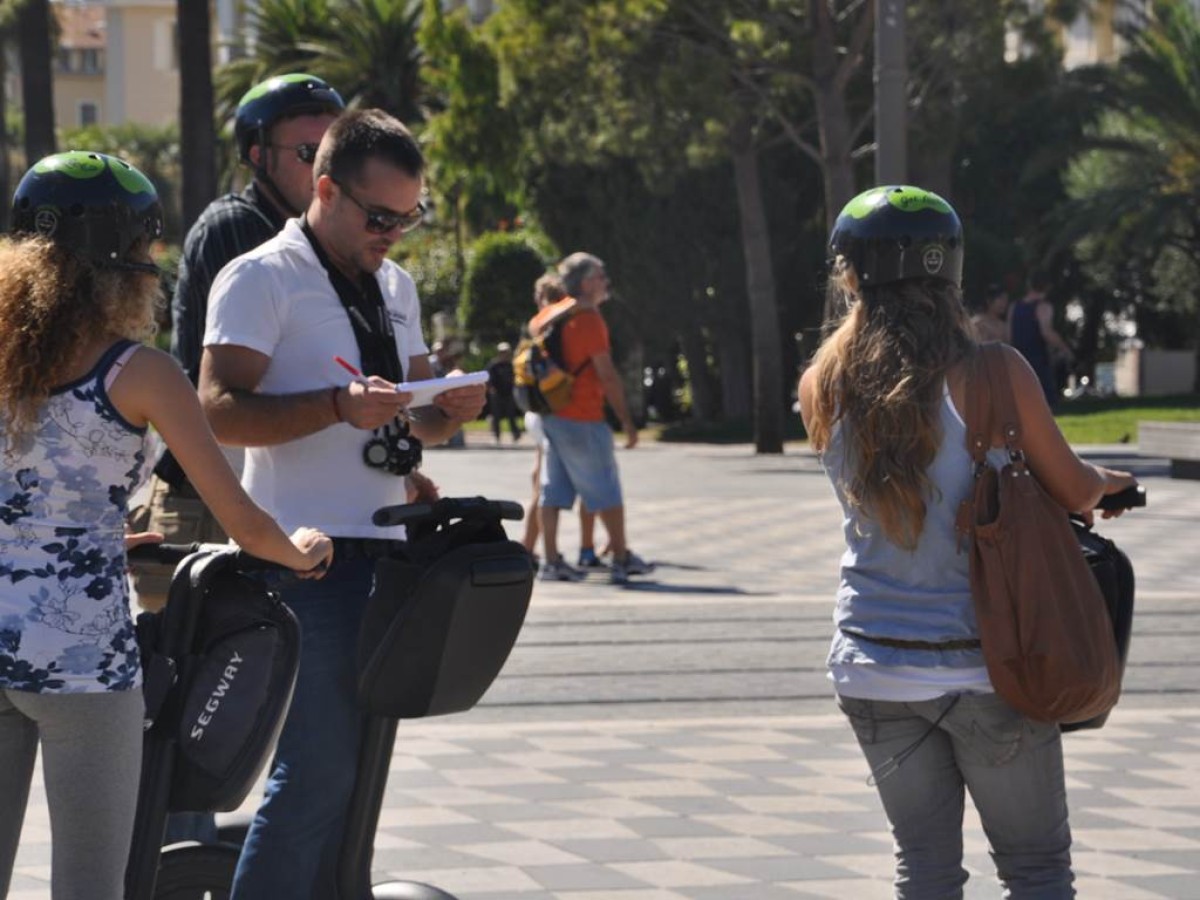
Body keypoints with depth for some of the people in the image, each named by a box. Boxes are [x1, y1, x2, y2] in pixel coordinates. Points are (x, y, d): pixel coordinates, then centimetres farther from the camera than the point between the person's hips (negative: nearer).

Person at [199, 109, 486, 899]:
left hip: (384, 553, 8)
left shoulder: (397, 286, 18)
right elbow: (220, 411, -15)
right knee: (318, 768, -11)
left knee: (363, 764, 10)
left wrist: (451, 408, 1)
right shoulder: (263, 279, -6)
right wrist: (339, 405, -26)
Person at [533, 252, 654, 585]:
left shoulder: (549, 314, 10)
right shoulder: (589, 320, -14)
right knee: (606, 492, 1)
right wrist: (626, 420, -11)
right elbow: (607, 376, -16)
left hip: (551, 416, 8)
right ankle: (622, 559, 7)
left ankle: (551, 561, 6)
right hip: (583, 419, -8)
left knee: (554, 489, 8)